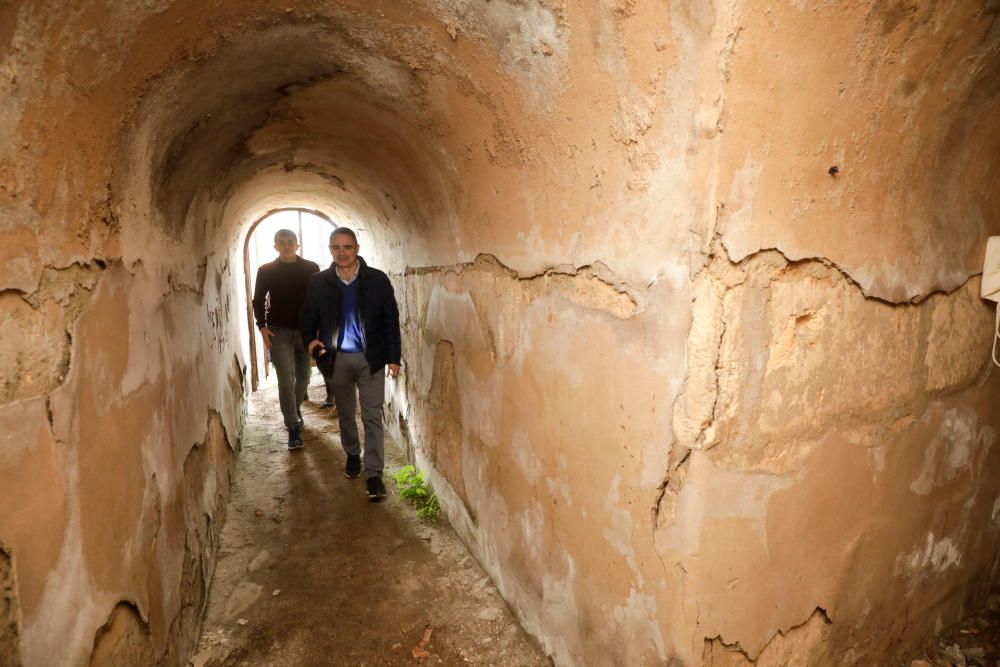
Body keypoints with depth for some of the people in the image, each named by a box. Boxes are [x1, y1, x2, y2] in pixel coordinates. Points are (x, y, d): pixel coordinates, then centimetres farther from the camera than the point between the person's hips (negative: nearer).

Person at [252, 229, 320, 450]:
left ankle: (295, 410, 41)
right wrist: (262, 326, -7)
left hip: (306, 330, 2)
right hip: (279, 332, -2)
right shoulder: (266, 271, 2)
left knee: (303, 376, 14)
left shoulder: (311, 269, 3)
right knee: (286, 380, -7)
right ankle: (293, 428, -4)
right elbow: (258, 301, 6)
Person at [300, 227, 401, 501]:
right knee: (345, 413, 18)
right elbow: (308, 319, 7)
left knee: (372, 417, -3)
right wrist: (310, 340, -14)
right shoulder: (318, 283, -2)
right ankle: (352, 455, 41)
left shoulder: (377, 280, -7)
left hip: (371, 358, -2)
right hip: (337, 359, 2)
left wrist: (393, 357, -7)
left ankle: (374, 474, 3)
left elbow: (391, 320, -4)